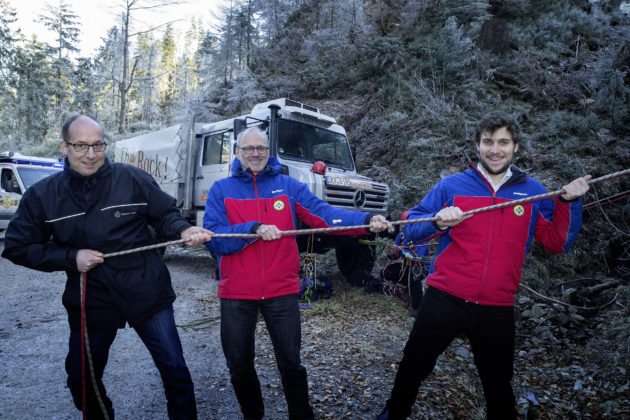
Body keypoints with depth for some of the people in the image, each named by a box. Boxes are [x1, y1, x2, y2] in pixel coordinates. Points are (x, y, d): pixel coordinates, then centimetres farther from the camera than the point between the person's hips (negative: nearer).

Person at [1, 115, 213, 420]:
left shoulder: (134, 179, -8)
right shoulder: (42, 195, -2)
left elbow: (165, 214, 3)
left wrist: (183, 230, -19)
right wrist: (71, 257, -10)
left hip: (148, 295, -2)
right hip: (91, 303, 2)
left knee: (174, 369, 5)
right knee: (82, 381, 20)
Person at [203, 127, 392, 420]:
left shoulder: (288, 186, 3)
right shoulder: (221, 190, 1)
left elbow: (324, 213, -9)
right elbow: (213, 238, -10)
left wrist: (367, 220, -24)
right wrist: (254, 228, -24)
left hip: (282, 291, 0)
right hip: (236, 294, 1)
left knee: (290, 364, 10)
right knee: (239, 366, 16)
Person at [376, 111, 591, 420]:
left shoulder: (533, 192, 5)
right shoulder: (451, 186, -1)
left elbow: (557, 243, 4)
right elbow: (412, 228, -2)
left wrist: (569, 202, -8)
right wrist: (438, 221, -22)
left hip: (497, 311, 1)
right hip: (444, 300, -1)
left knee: (498, 385, 20)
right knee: (412, 369, 15)